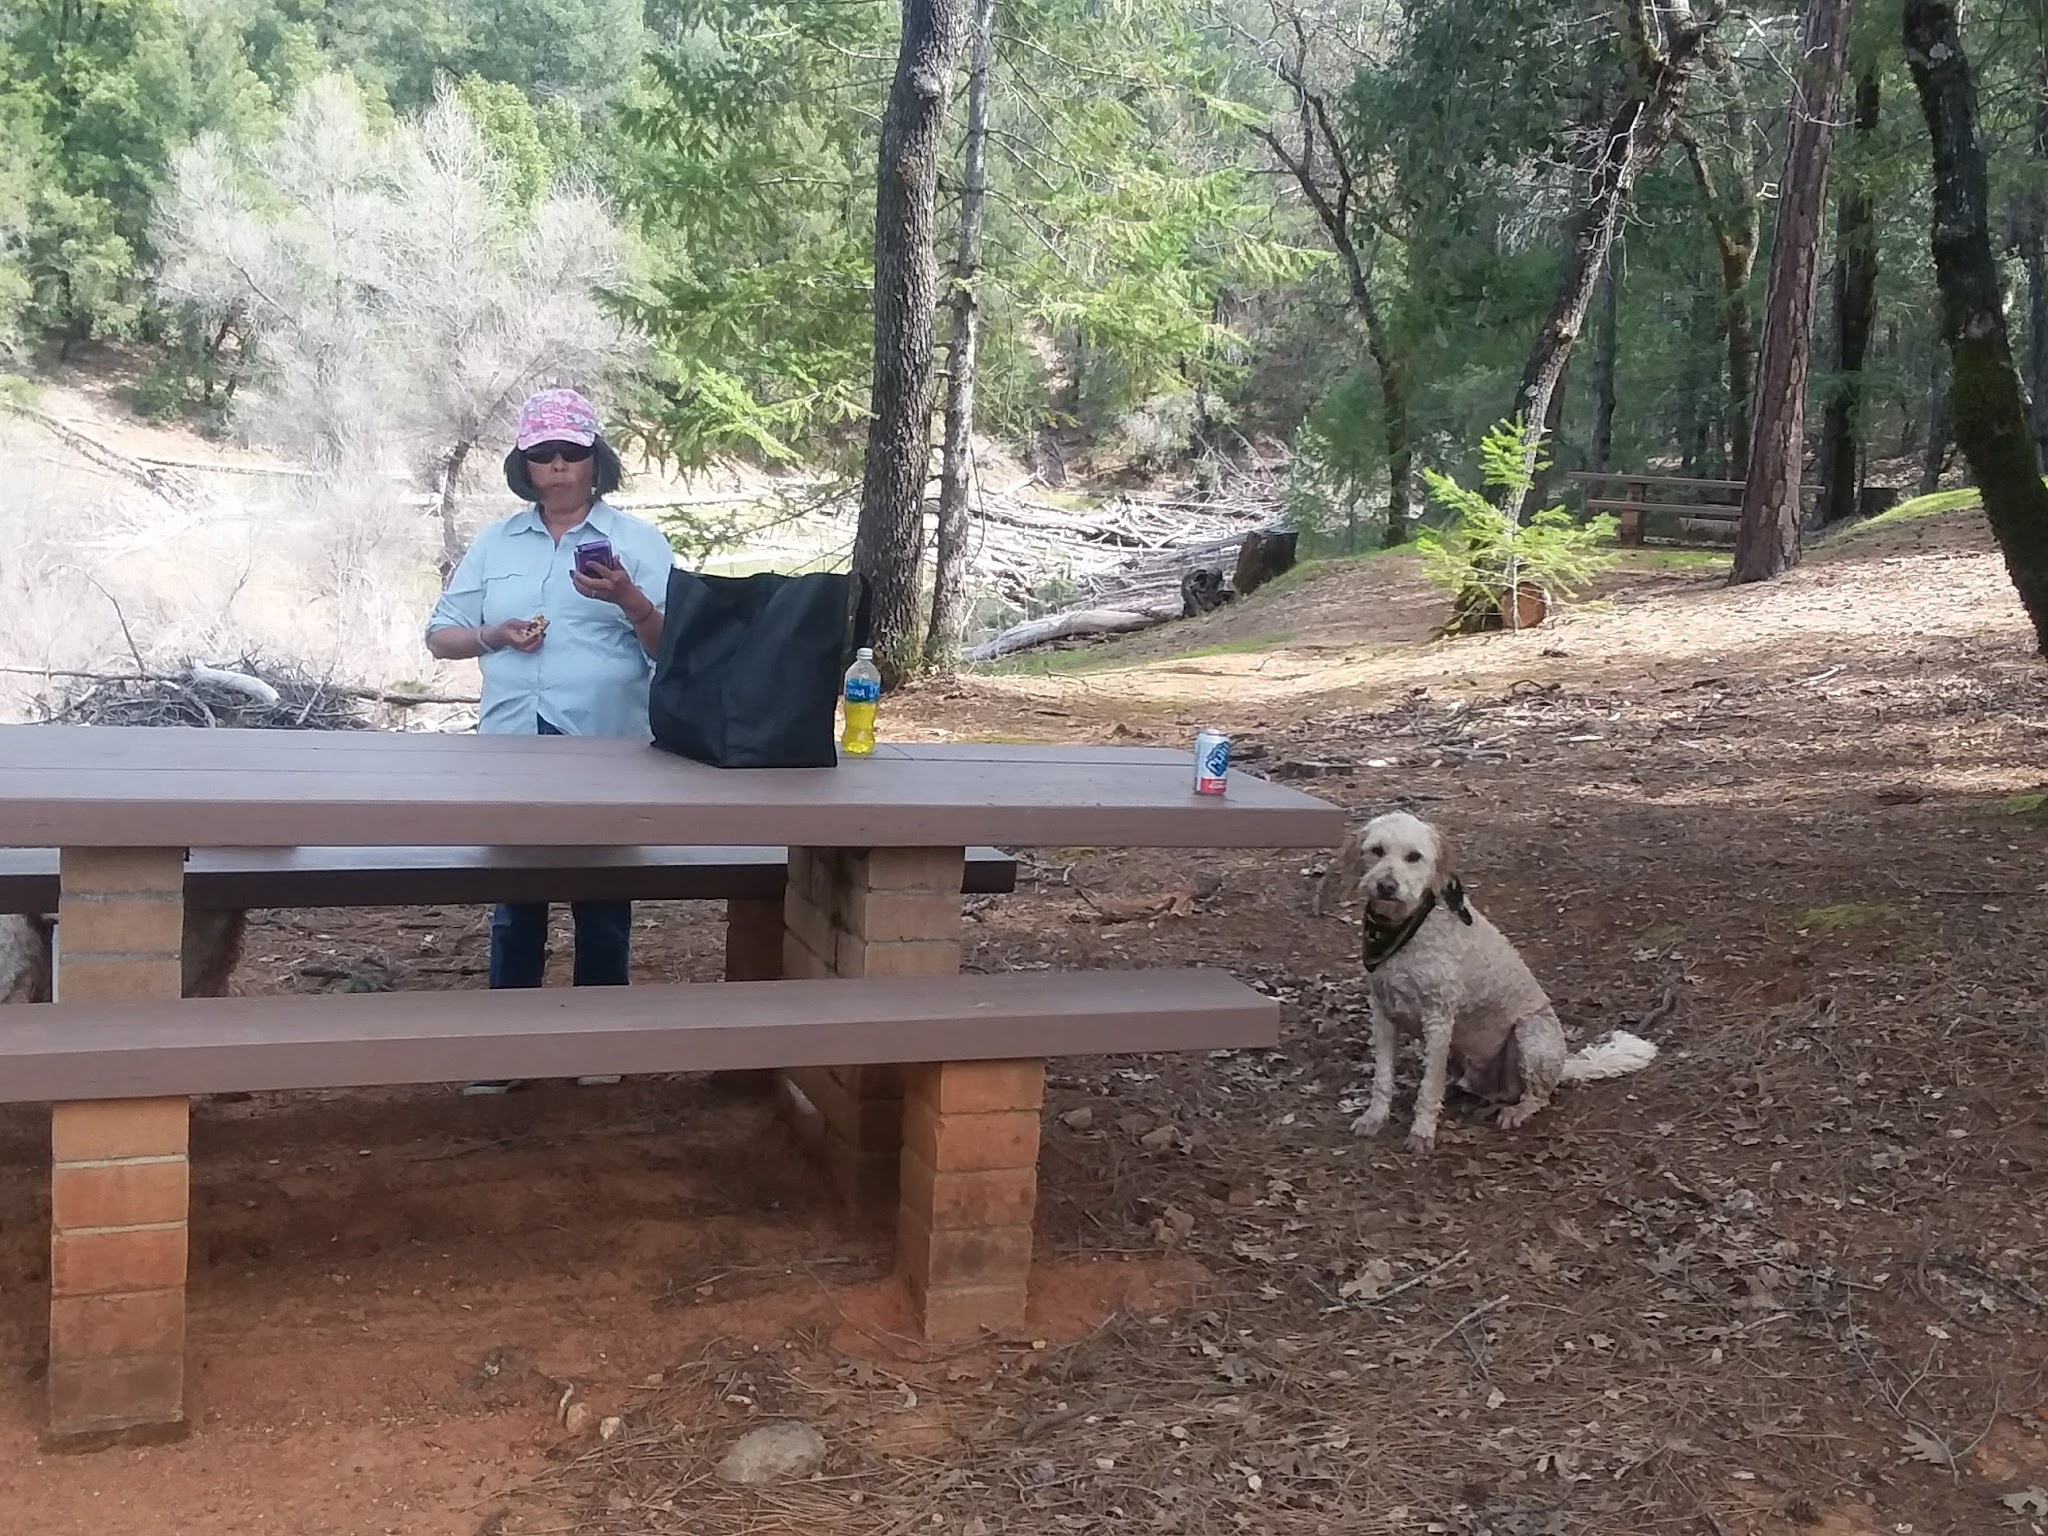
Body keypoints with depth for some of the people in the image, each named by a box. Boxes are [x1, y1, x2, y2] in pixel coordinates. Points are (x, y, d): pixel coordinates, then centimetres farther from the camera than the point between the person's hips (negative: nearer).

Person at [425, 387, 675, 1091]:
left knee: (602, 903, 6)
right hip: (512, 747, 3)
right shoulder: (495, 542, 11)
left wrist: (628, 599, -23)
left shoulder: (637, 540, 2)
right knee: (513, 903, 8)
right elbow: (440, 636, 13)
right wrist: (496, 635, -7)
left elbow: (672, 645, -5)